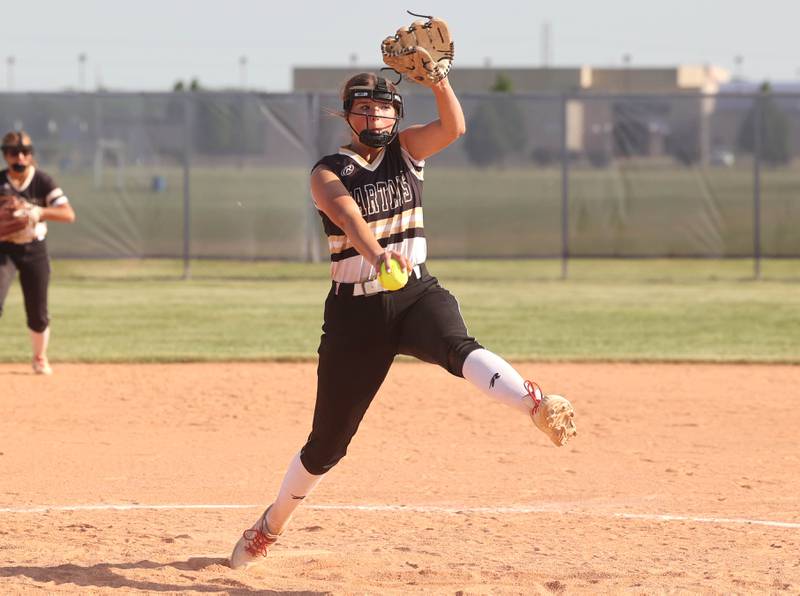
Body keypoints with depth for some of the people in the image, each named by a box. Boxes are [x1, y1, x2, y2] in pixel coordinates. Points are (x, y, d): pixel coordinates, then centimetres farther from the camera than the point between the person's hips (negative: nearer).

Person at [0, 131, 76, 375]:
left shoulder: (43, 181, -7)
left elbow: (68, 214, -16)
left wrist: (39, 212, -32)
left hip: (34, 250, 1)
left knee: (38, 314, 5)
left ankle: (40, 359, 30)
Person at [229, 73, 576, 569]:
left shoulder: (407, 150, 5)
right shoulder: (328, 173, -5)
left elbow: (455, 127, -15)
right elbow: (350, 218, -27)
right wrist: (378, 254, -48)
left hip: (417, 295, 1)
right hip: (356, 311, -1)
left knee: (458, 347, -36)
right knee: (327, 443, 6)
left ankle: (538, 405, -62)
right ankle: (270, 527, 28)